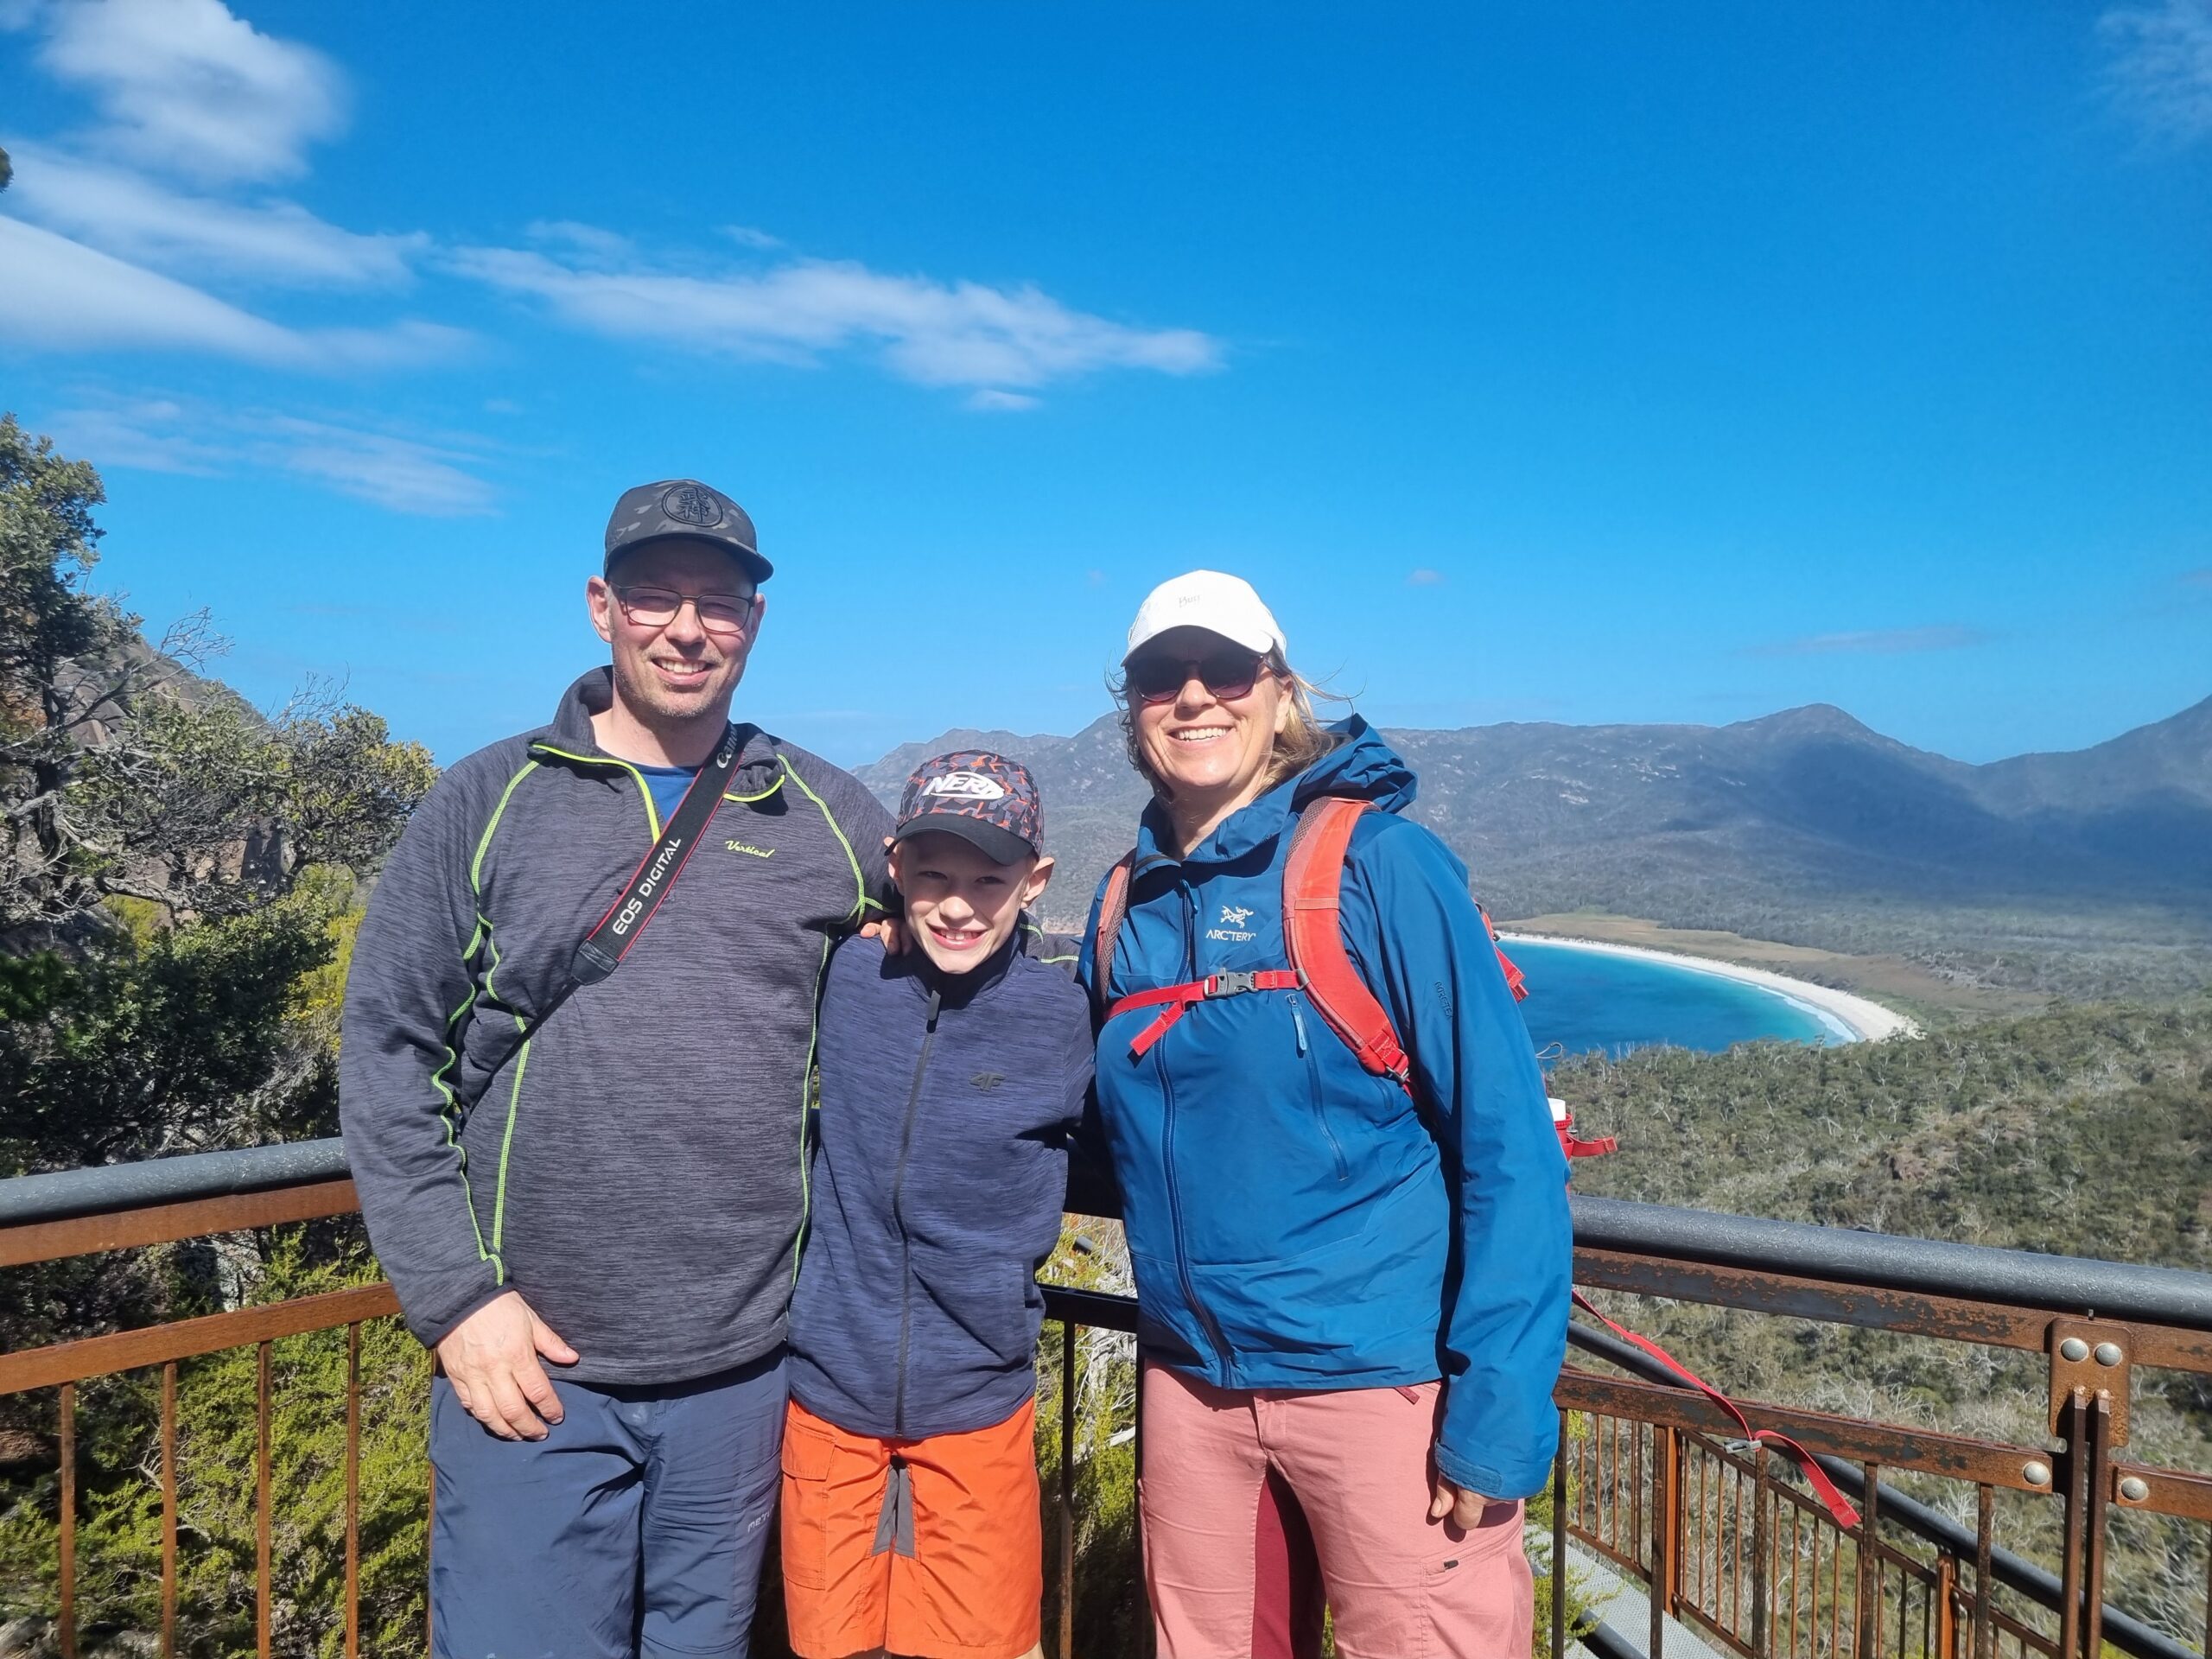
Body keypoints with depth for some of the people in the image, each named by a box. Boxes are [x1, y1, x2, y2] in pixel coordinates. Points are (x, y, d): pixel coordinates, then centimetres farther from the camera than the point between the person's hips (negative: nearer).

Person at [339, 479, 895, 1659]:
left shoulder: (832, 818, 3)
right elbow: (388, 1058, -2)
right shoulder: (483, 805, -1)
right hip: (528, 1365, -1)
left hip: (745, 1372, 2)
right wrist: (456, 1296, -8)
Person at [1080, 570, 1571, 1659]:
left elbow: (1505, 1142, -13)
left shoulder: (1377, 863, -11)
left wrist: (1499, 1413, -16)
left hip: (1383, 1375, -5)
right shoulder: (1125, 905, 4)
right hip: (1190, 1380, 5)